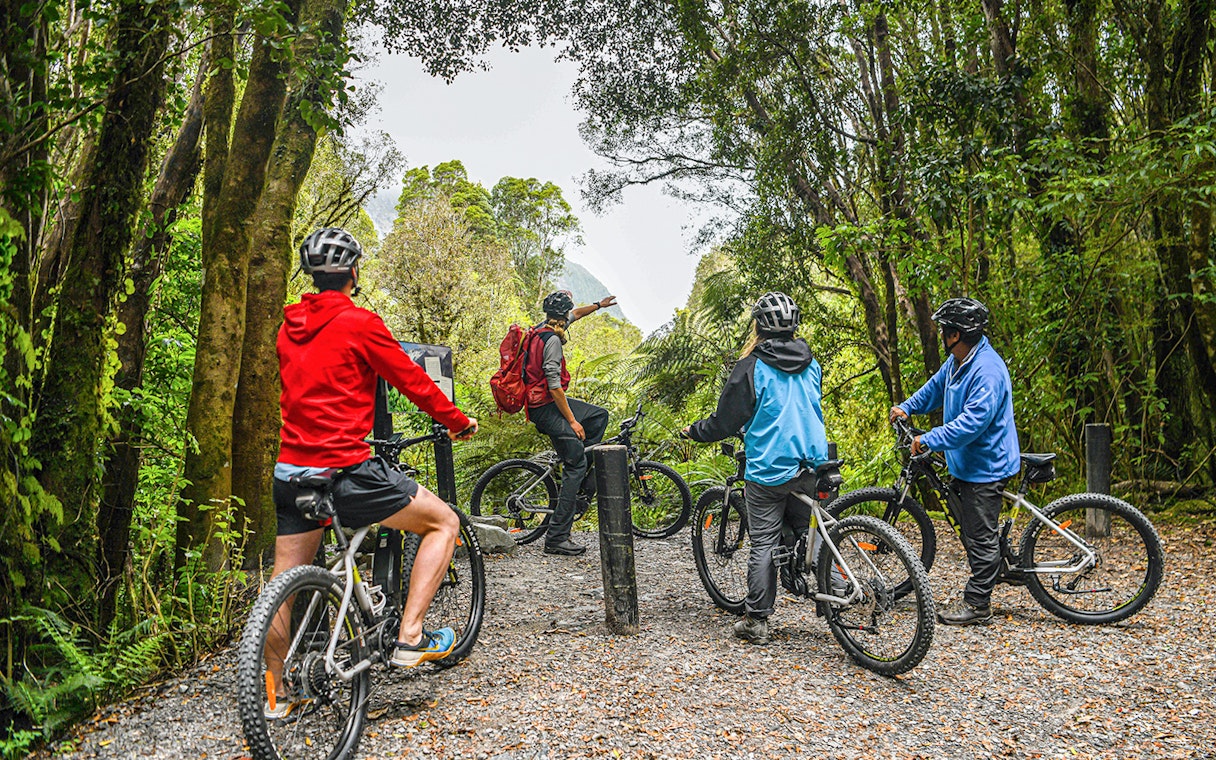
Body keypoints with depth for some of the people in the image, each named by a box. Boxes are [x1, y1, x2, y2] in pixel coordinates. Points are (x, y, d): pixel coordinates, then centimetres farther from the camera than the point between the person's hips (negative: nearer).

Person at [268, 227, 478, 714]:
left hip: (290, 470, 8)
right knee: (445, 522, 7)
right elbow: (414, 382, -4)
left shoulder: (288, 327, 11)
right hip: (344, 472, -7)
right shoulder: (359, 323, -10)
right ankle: (409, 638, 3)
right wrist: (459, 423, 11)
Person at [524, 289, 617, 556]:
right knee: (575, 466, -8)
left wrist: (597, 305, 41)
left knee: (600, 415, 21)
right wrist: (572, 421, -17)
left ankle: (581, 481, 18)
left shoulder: (542, 329, 9)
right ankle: (556, 538, -7)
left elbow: (572, 315, 30)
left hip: (550, 402, 10)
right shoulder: (552, 339, -20)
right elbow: (554, 385, -23)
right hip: (547, 408, -10)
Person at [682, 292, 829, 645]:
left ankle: (756, 621, 7)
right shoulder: (811, 364, 9)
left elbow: (724, 422, -6)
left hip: (767, 471, -5)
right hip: (812, 466, 5)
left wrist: (693, 431, 12)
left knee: (764, 545, 1)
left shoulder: (751, 368, -10)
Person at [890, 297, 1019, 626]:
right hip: (965, 463, 10)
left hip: (985, 466, -10)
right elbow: (935, 387, 26)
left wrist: (929, 441, -28)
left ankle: (977, 604, 9)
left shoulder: (987, 370, -25)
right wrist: (907, 407, 14)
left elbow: (972, 422, -30)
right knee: (970, 531, 18)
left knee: (981, 536, -1)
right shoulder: (956, 361, 6)